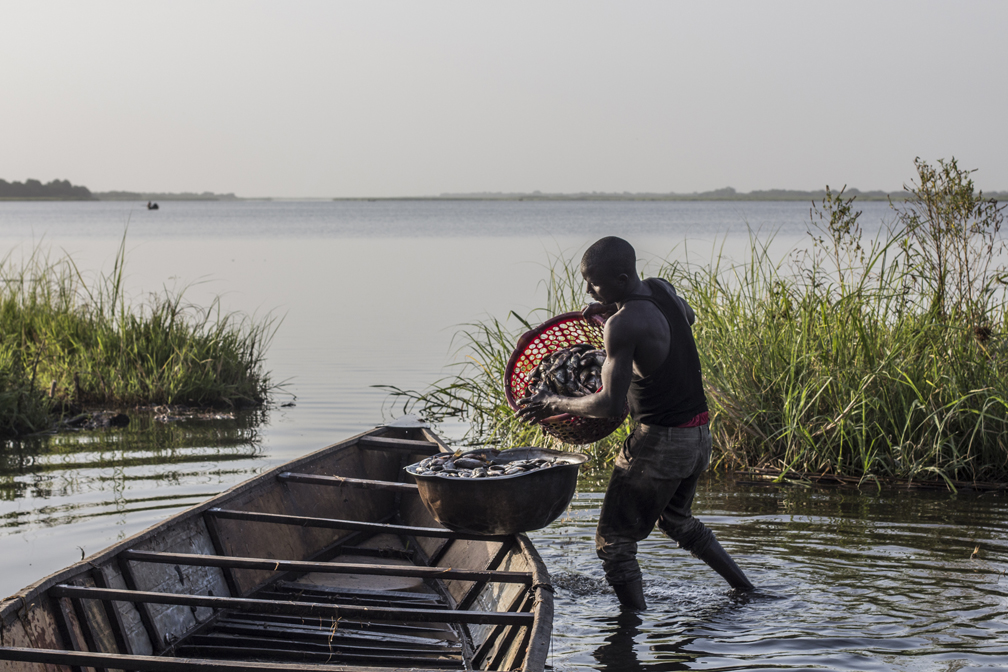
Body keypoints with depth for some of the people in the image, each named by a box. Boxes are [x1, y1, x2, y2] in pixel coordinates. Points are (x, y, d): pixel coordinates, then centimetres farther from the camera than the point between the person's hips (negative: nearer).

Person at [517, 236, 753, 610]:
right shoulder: (661, 289, 2)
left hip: (660, 441, -9)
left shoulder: (623, 325, -24)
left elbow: (611, 404, -25)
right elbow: (687, 317, 28)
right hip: (699, 436, 9)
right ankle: (748, 592, 37)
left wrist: (556, 405, -11)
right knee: (676, 521, 32)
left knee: (614, 543, 2)